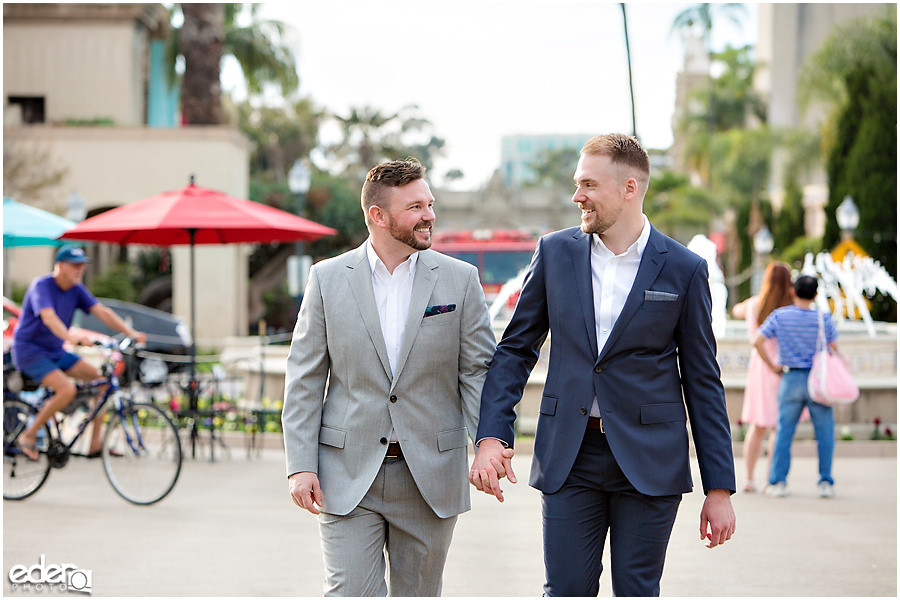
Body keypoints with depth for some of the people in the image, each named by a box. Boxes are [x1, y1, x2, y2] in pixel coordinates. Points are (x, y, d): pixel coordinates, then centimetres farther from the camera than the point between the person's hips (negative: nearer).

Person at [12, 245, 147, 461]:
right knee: (67, 389, -28)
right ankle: (29, 435, -10)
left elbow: (102, 312, -7)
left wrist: (131, 333, -21)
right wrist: (71, 337, -54)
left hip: (55, 351, 8)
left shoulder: (76, 290, 3)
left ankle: (95, 444, -4)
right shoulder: (41, 286, -19)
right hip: (29, 350, -8)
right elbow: (48, 317, -36)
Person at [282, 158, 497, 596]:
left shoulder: (460, 280, 2)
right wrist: (300, 465, -5)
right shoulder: (327, 279, 1)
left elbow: (478, 372, 2)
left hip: (430, 477, 1)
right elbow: (304, 380, 2)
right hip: (348, 476, -1)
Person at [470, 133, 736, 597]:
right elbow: (515, 349, 9)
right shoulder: (555, 253, 5)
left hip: (648, 462, -2)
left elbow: (702, 381, 1)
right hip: (569, 459, 2)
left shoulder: (683, 269, -1)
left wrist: (719, 489, -1)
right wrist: (492, 436, -5)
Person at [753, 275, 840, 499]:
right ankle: (825, 482, 4)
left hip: (790, 379, 1)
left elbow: (758, 341, -5)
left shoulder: (779, 316, -1)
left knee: (784, 431, 5)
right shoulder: (824, 318, -3)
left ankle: (778, 482, 3)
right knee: (824, 432, 6)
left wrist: (772, 366, 3)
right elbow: (834, 349, -1)